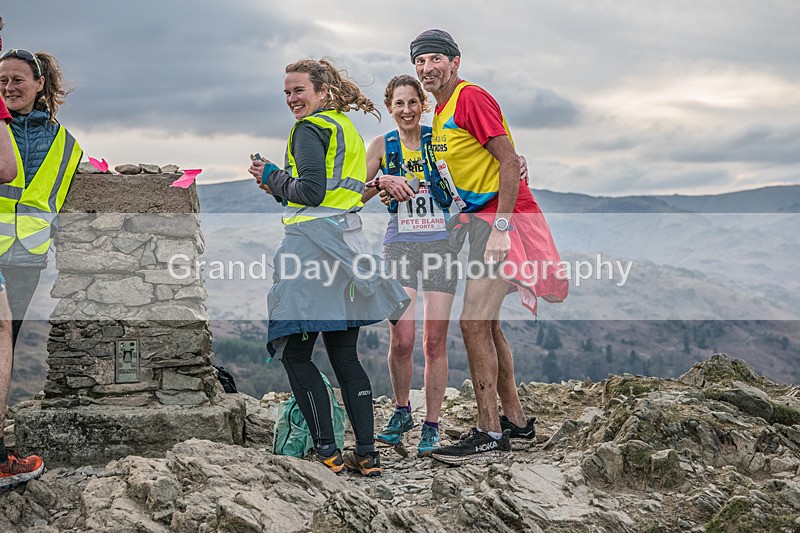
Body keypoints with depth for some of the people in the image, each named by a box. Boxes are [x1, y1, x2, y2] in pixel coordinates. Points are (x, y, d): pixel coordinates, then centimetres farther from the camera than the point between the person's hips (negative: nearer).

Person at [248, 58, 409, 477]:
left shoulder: (310, 129, -6)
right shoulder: (346, 128, 22)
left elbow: (311, 192, -16)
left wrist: (271, 177, -1)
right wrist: (279, 185, 17)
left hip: (313, 243, -9)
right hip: (348, 240, 9)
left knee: (294, 352, -2)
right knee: (344, 354, 10)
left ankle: (326, 451, -4)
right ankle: (367, 454, 8)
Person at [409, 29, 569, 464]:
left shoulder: (471, 98, -13)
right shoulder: (441, 111, 17)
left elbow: (509, 161, -19)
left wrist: (500, 226, -24)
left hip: (502, 217, -10)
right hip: (478, 217, 10)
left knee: (474, 322, -13)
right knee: (485, 323, 13)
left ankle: (489, 435, -10)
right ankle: (515, 420, 23)